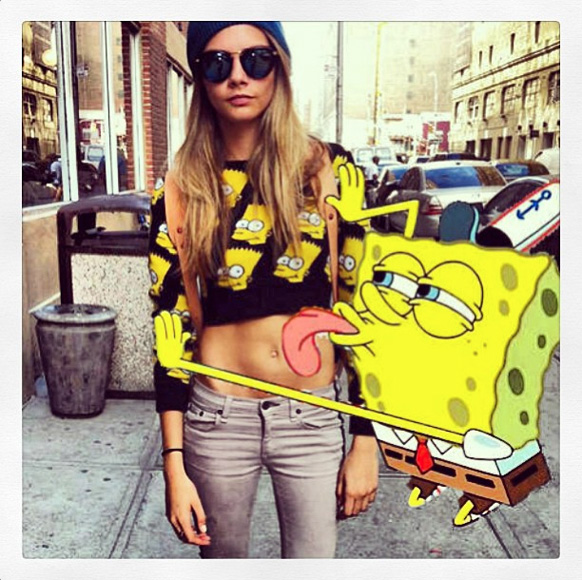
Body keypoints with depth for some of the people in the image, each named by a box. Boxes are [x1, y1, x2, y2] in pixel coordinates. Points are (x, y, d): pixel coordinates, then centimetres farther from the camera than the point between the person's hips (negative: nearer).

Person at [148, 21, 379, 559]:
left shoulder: (328, 172, -3)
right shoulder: (181, 192, -2)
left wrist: (365, 441, -3)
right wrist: (174, 464, -4)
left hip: (314, 417, 0)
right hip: (218, 417, 1)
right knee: (223, 557, 18)